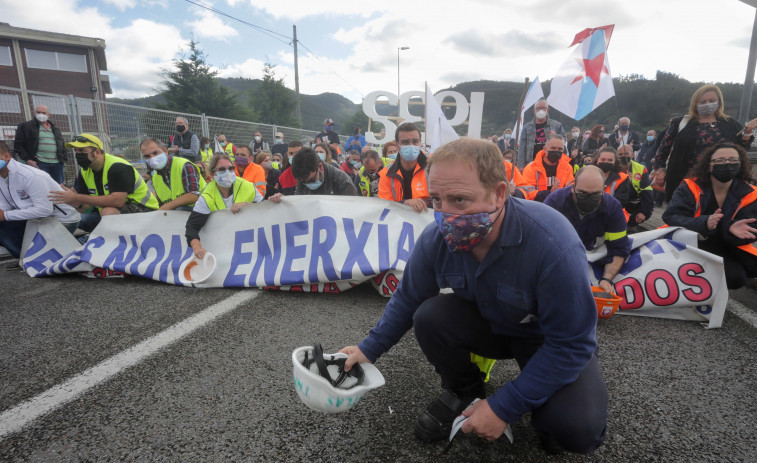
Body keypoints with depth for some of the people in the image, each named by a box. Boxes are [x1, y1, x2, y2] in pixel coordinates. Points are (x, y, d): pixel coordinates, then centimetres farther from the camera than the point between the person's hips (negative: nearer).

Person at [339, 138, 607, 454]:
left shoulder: (552, 243, -37)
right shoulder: (435, 238, -22)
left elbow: (572, 344, -28)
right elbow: (407, 300, -4)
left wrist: (504, 407, -26)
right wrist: (369, 349, -5)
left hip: (550, 338, -3)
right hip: (487, 323, 4)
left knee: (578, 429, -26)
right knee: (429, 317, -23)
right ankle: (463, 391, 6)